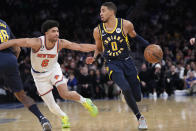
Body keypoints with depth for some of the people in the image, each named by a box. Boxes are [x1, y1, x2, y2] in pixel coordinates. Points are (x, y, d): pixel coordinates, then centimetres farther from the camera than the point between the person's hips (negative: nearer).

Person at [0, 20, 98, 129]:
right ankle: (64, 118, 32)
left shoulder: (60, 43, -21)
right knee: (52, 107, 0)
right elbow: (14, 42, -33)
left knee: (65, 94, -22)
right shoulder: (37, 43, -32)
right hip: (39, 75, -1)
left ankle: (84, 101, 8)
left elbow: (81, 47, -17)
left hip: (54, 70, 1)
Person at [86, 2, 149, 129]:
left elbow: (135, 37, 11)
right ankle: (140, 117, -7)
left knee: (137, 97, 1)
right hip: (112, 64, -1)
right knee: (126, 89, -26)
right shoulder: (98, 31, -3)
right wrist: (94, 58, -6)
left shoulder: (126, 25, -8)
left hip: (127, 62, 1)